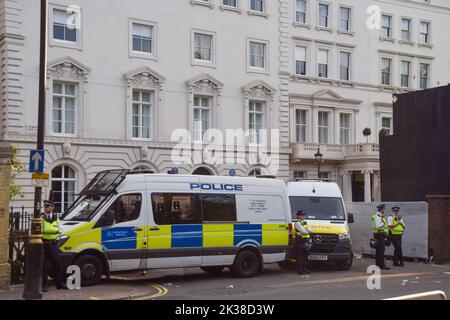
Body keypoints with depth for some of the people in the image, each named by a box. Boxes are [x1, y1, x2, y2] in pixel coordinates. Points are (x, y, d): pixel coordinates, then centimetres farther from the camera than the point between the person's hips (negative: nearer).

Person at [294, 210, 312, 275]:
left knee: (305, 256, 9)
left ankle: (304, 269, 17)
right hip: (299, 242, -8)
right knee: (300, 257, -6)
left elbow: (309, 229, 10)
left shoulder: (304, 223, 19)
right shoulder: (297, 223, -10)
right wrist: (308, 230, 0)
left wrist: (307, 230, -10)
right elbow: (304, 232, -17)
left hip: (305, 242, 8)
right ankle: (300, 270, -4)